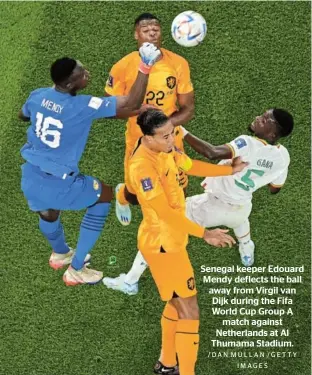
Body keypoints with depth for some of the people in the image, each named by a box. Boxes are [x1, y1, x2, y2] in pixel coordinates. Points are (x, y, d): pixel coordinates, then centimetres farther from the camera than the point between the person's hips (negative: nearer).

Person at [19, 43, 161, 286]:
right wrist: (145, 67, -26)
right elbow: (132, 105, -27)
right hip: (58, 184, -6)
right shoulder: (83, 107, -25)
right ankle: (76, 270, 26)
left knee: (48, 214, 35)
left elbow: (22, 116, 20)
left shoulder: (38, 96, -5)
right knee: (104, 196, 20)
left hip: (30, 177, 6)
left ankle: (61, 254, 69)